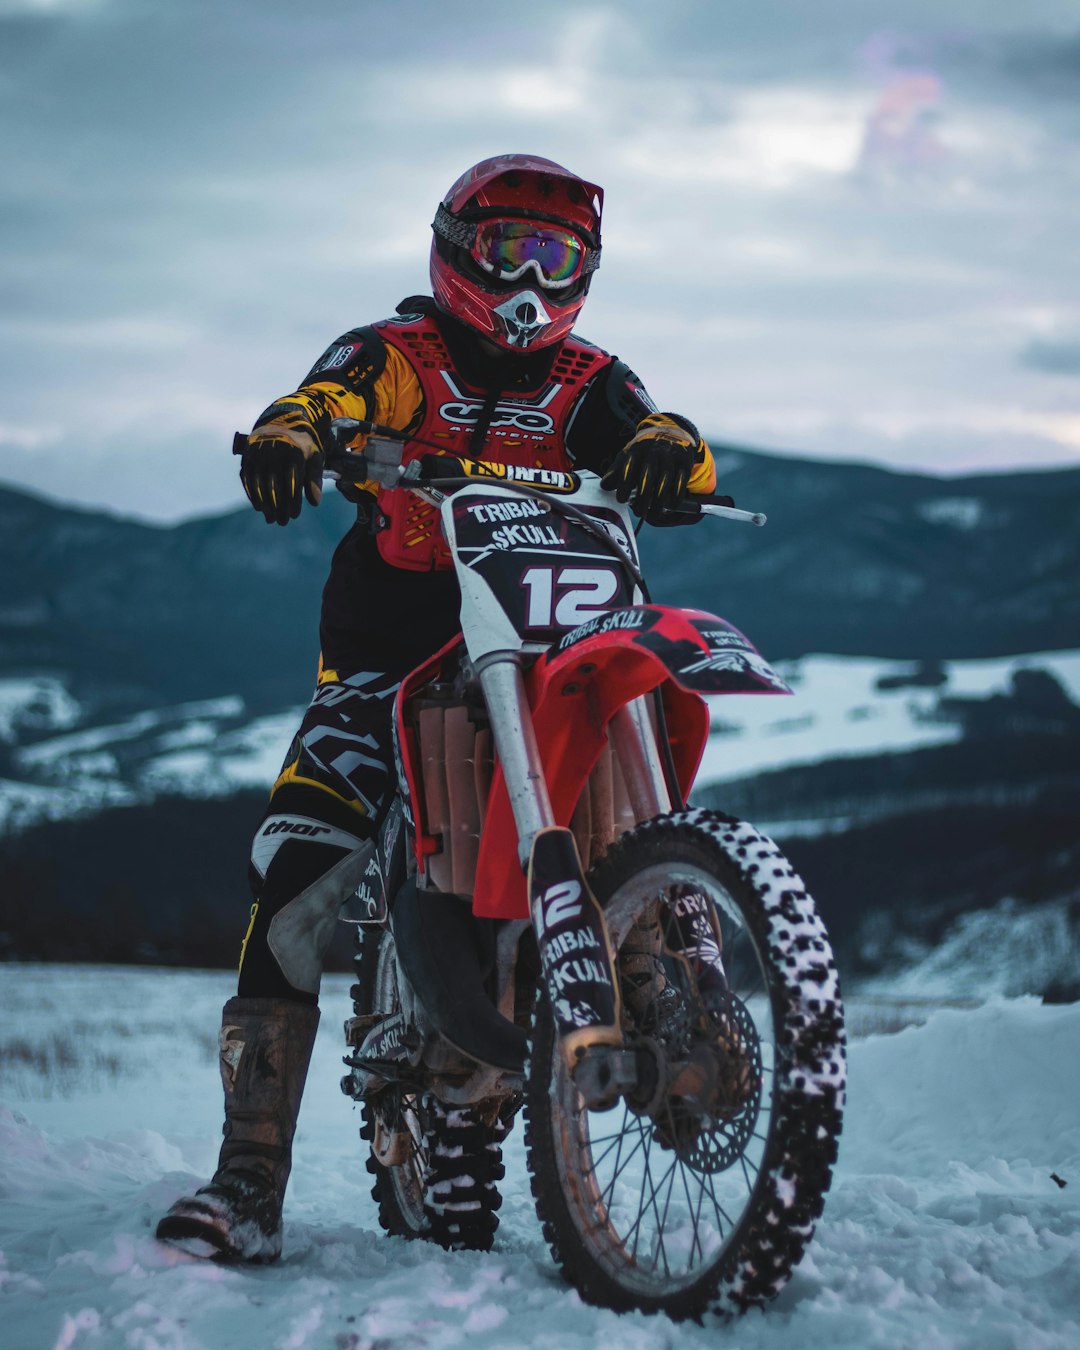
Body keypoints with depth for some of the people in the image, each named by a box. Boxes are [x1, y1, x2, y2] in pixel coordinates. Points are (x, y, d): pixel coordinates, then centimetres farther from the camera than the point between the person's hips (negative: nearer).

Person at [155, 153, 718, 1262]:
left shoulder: (586, 384, 14)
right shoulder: (398, 356, 6)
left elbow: (658, 442, -5)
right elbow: (331, 396, -15)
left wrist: (666, 452, -30)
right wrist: (287, 436, -39)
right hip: (384, 652, -3)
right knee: (296, 867, -18)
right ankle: (251, 1173, -20)